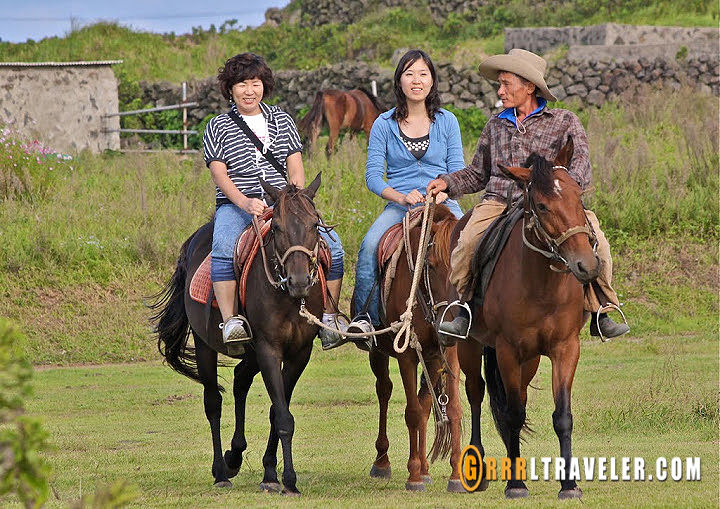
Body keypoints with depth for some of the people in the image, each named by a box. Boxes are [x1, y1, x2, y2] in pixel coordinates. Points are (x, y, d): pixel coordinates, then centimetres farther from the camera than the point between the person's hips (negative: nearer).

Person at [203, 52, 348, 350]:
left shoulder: (282, 121, 17)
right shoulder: (218, 127, 8)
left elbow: (296, 169, 12)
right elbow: (219, 174, -3)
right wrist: (245, 202, -21)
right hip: (235, 206, -3)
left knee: (332, 246, -18)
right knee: (224, 248, -37)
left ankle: (329, 320, -11)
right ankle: (231, 321, -38)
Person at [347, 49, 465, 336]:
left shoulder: (447, 122, 9)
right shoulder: (384, 125, 6)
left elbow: (457, 171, 7)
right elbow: (373, 175, 2)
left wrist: (442, 192, -14)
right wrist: (402, 197, -15)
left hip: (441, 204, 0)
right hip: (399, 205, 0)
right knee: (370, 246, -28)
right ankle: (365, 315, -18)